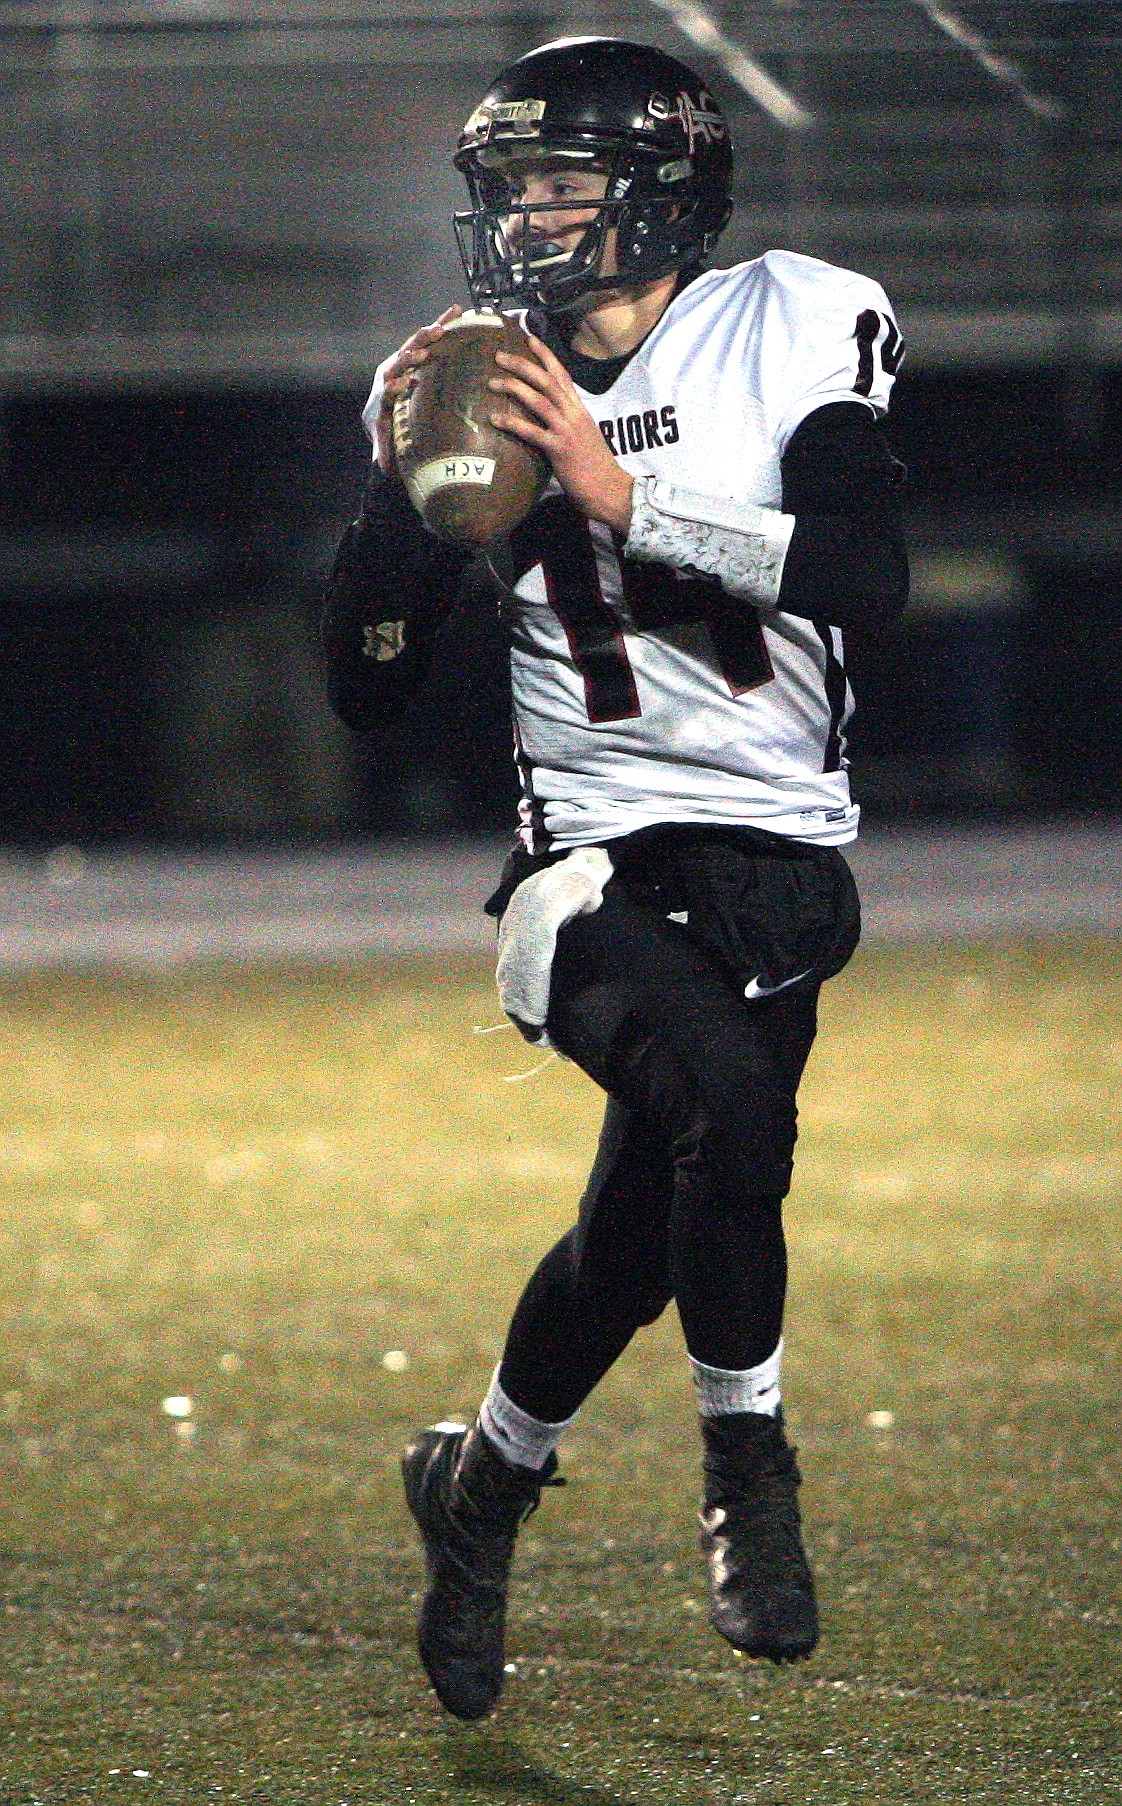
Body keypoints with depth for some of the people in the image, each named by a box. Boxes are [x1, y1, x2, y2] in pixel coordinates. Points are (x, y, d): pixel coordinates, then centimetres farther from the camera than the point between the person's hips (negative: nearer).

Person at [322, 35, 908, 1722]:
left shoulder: (791, 327, -1)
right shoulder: (465, 394, 7)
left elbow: (869, 579, -15)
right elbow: (368, 689, 7)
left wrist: (622, 500, -18)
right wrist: (402, 491, -8)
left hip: (776, 856, 0)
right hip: (593, 855, 0)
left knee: (643, 1221, -3)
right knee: (722, 1091, -29)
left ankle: (486, 1476, 28)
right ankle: (748, 1466, -8)